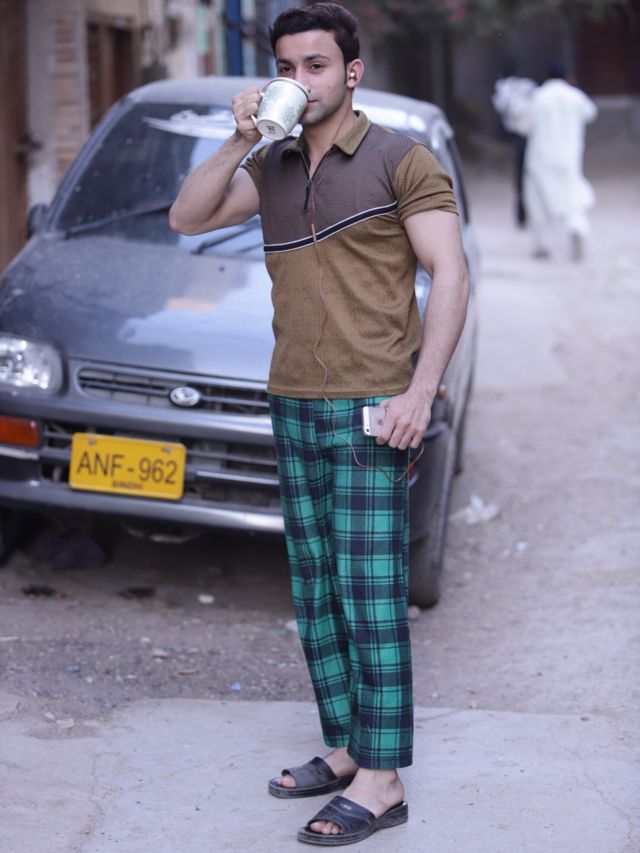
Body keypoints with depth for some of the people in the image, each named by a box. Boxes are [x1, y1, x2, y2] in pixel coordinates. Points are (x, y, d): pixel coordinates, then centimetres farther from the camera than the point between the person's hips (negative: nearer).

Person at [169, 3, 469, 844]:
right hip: (294, 409, 7)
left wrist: (420, 391, -18)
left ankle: (381, 782, -5)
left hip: (369, 413, -7)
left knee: (371, 598, -7)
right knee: (315, 594, 10)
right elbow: (187, 217, 10)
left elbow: (450, 275, -9)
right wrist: (238, 142, -4)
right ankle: (344, 749, 21)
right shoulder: (274, 167, 14)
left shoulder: (401, 160, -4)